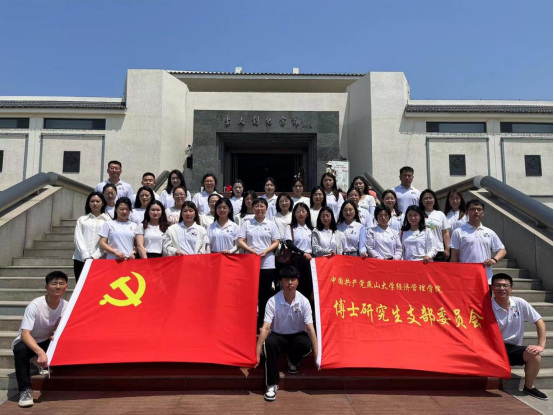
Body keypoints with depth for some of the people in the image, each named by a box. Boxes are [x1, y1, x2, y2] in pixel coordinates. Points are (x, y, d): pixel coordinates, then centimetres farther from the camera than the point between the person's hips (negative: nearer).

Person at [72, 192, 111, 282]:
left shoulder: (108, 220, 7)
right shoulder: (82, 219, 13)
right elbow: (78, 239, 3)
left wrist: (94, 256, -10)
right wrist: (86, 257, -9)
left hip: (99, 260, -2)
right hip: (81, 259, 2)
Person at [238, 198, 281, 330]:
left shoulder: (271, 224, 8)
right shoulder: (246, 224, 8)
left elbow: (276, 242, 4)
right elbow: (240, 241, 1)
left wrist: (266, 251, -13)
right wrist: (251, 250, -15)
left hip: (267, 263, 0)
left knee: (265, 293, 3)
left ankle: (263, 323, 13)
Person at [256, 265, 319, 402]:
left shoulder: (304, 301, -15)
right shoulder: (272, 301, -18)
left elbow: (310, 329, -17)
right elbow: (266, 328, -21)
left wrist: (317, 355, -23)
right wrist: (258, 352, -30)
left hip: (297, 336, 1)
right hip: (278, 336, -1)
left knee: (306, 345, -33)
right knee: (269, 344, -35)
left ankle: (294, 361, 4)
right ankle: (272, 384, -19)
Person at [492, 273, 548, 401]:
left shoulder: (520, 303, -3)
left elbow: (539, 322, 0)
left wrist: (541, 345, -8)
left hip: (513, 348, 3)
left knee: (535, 356, -23)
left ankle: (529, 387, 4)